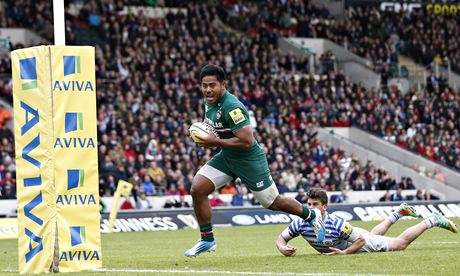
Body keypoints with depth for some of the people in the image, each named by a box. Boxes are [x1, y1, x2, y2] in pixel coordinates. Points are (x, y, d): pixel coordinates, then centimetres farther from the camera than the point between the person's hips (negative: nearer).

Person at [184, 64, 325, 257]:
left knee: (273, 203, 6)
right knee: (197, 189, -10)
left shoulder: (232, 108, -28)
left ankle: (311, 216, 34)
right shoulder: (209, 102, -1)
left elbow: (247, 141, -32)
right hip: (225, 157, 8)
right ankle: (207, 240, 2)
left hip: (248, 160, -8)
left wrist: (215, 142, -28)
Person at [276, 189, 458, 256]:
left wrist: (345, 252, -44)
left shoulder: (336, 223, -42)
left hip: (360, 243, -6)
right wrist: (283, 248, -39)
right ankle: (398, 213, 59)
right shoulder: (301, 224, -31)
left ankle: (432, 221, 29)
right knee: (374, 235, 37)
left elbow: (361, 241, -32)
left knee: (401, 244, 11)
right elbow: (281, 238, -18)